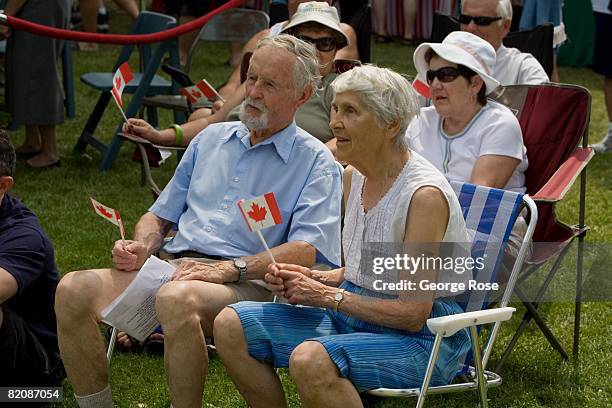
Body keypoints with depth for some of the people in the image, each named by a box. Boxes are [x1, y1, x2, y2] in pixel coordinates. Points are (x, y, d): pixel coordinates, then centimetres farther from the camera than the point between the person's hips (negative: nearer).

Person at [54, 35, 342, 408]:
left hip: (249, 283, -5)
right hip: (173, 267, 6)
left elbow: (307, 251, -9)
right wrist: (142, 246, 4)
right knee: (74, 290, -20)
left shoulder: (316, 163, 5)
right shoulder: (212, 139, 24)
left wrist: (231, 268, -20)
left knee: (177, 298, -39)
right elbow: (161, 214, 28)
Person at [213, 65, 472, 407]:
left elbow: (413, 313, -21)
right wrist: (313, 278, 0)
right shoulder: (356, 177, 6)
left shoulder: (426, 194, -21)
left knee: (310, 360, -36)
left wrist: (329, 296, -15)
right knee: (231, 326, -4)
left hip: (423, 338, -9)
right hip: (357, 316, 9)